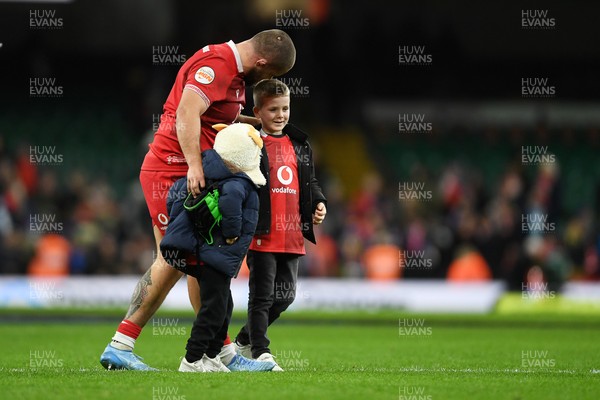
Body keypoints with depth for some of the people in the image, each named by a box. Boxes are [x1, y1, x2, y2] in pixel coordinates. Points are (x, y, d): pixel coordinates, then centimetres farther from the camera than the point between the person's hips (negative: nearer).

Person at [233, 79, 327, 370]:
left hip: (292, 235, 7)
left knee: (285, 296, 12)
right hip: (262, 236, -7)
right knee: (262, 296, -5)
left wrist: (318, 204, 7)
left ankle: (244, 341, 28)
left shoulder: (299, 144, 15)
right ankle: (260, 352, -1)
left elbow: (310, 182, 23)